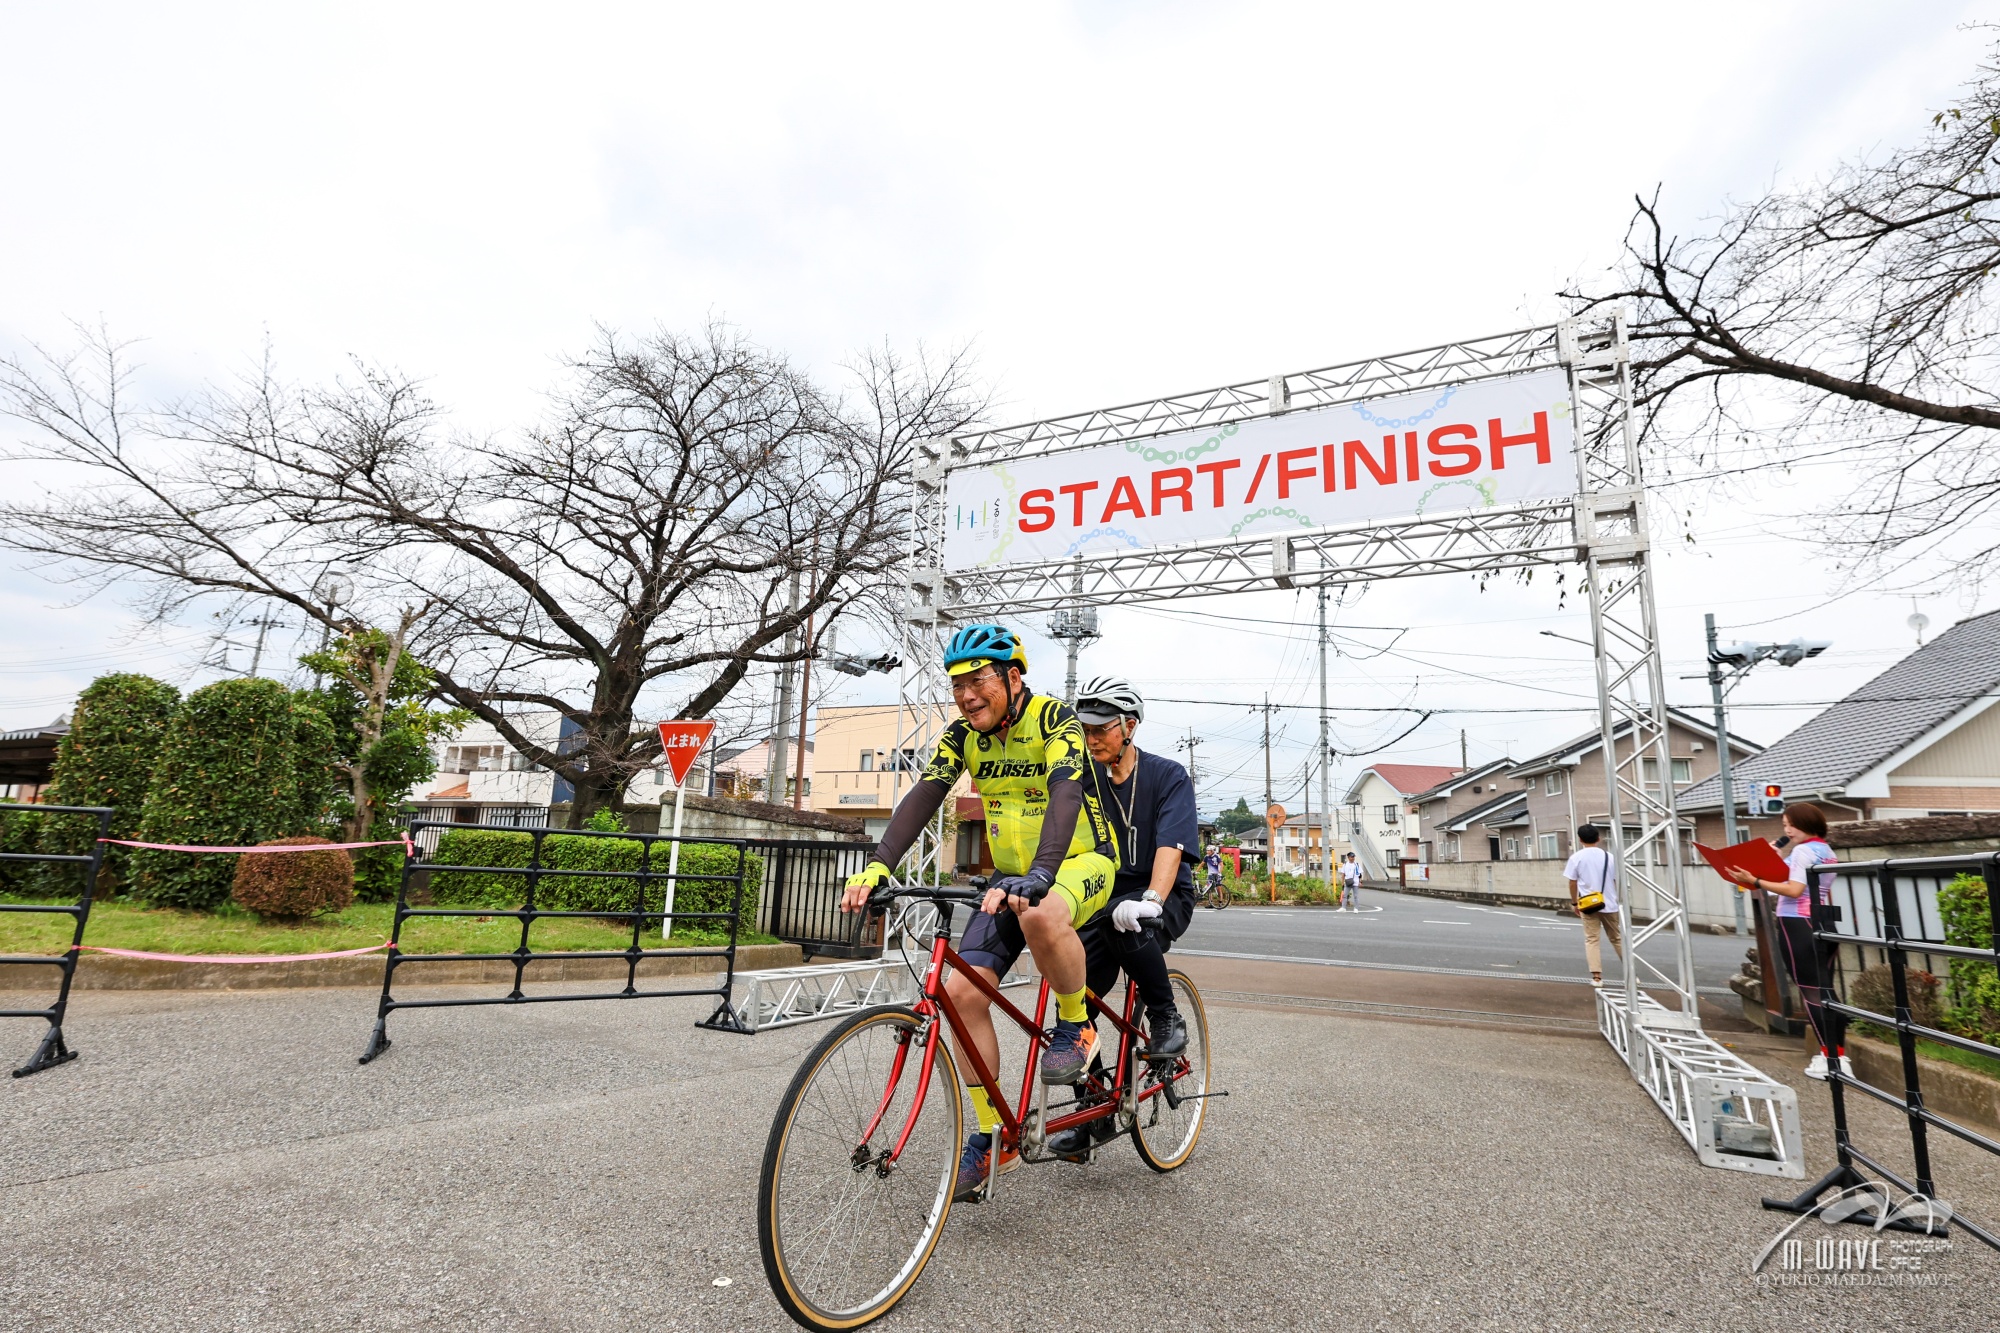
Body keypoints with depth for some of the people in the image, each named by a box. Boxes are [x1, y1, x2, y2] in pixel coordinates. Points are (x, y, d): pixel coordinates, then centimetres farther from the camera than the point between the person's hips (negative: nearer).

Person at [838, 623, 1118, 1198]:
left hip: (1081, 861, -6)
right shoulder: (963, 735, -3)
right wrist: (877, 867, -30)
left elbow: (1065, 794, -35)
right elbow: (922, 797, -15)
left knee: (1041, 915, -40)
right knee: (962, 989, -9)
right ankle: (990, 1136, 9)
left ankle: (1075, 1026, -10)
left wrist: (1039, 875, -51)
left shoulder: (1054, 719, -19)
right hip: (1013, 875, 6)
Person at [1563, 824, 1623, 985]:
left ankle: (1597, 976, -5)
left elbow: (1572, 883, -4)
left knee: (1591, 939, 2)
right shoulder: (1609, 856, 0)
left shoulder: (1576, 857, -5)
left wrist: (1574, 903, 8)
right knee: (1618, 938, 17)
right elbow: (1617, 882, 4)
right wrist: (1619, 901, 17)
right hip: (1609, 904, 2)